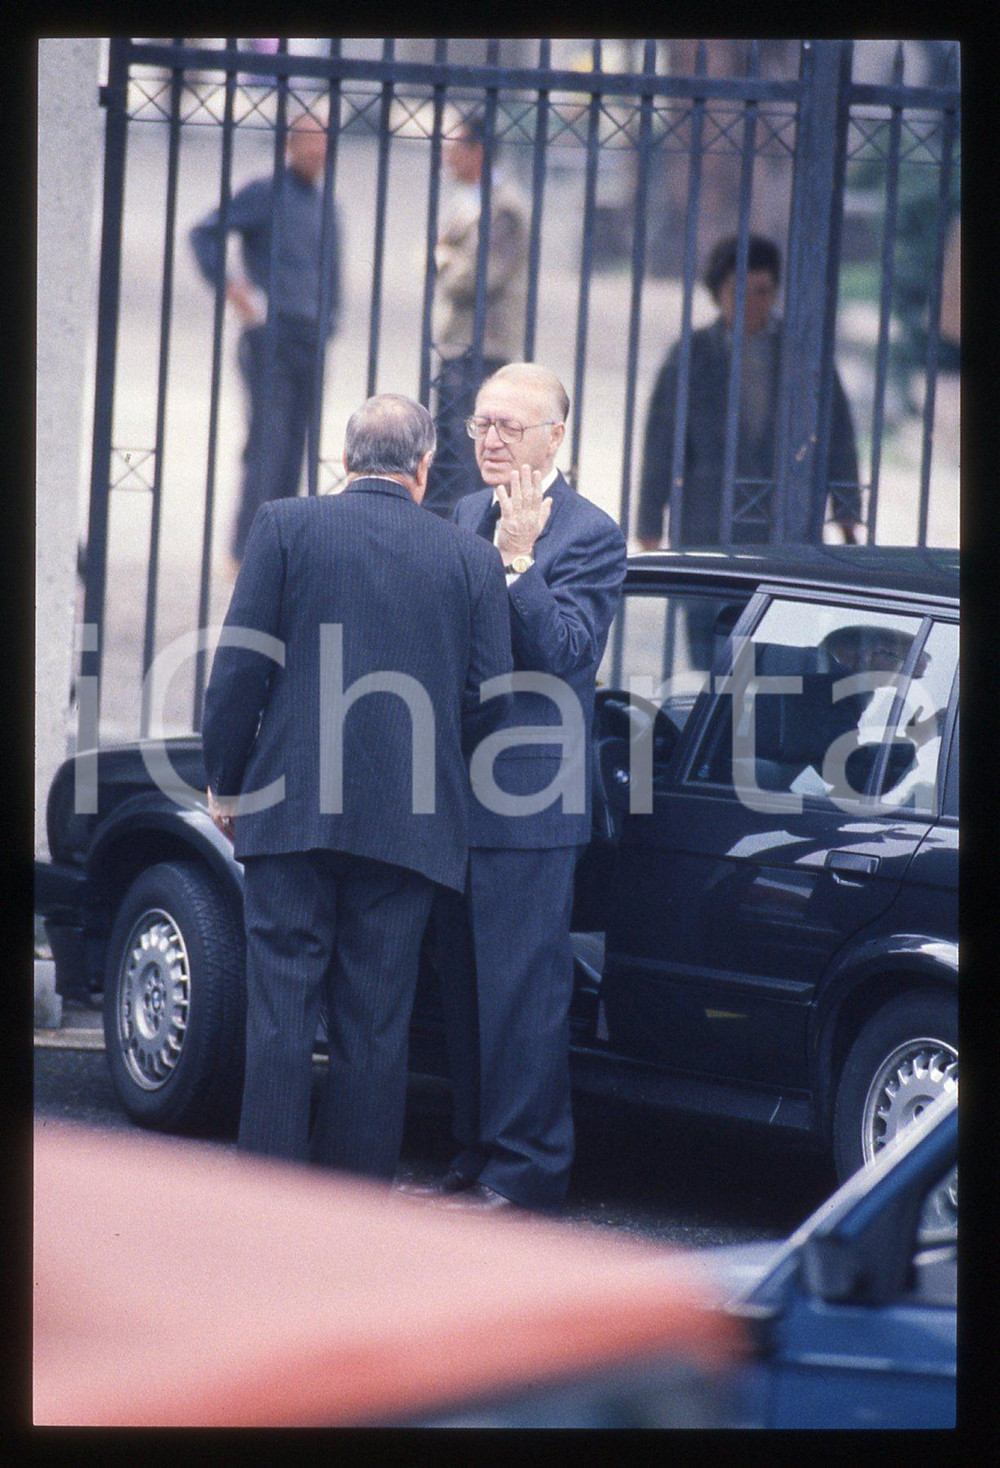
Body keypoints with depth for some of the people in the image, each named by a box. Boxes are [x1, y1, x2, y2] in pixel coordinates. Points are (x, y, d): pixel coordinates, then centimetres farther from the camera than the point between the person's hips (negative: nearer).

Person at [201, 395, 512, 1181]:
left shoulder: (286, 527, -1)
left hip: (292, 812, -1)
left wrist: (226, 784, 7)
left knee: (281, 1006, 2)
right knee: (375, 1020, 6)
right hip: (408, 820, 1)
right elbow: (487, 698, 2)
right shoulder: (471, 557, 3)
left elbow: (238, 670, -3)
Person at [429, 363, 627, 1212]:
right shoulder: (464, 517, 15)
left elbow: (564, 654, -17)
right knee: (467, 985, 13)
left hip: (529, 803, -7)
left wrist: (521, 559, -22)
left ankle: (525, 1170, 0)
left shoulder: (588, 535, -7)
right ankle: (478, 1154, 21)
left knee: (522, 990, -5)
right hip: (456, 791, 7)